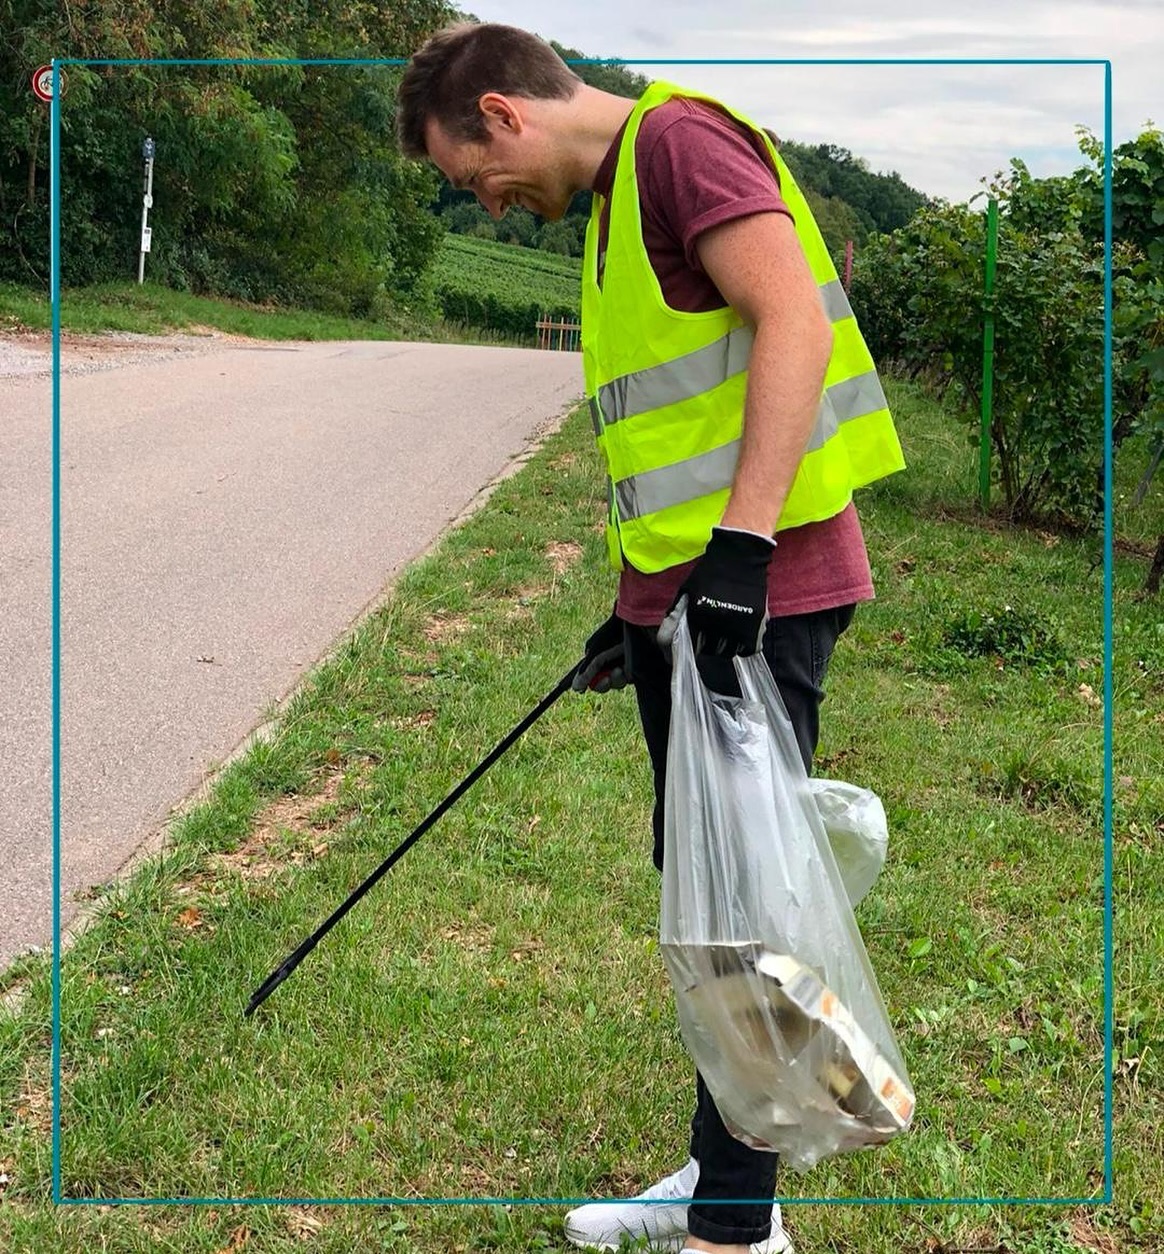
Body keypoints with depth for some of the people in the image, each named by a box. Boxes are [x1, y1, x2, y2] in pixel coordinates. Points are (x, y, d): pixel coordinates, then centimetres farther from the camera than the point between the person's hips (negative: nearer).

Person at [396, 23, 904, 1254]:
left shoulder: (680, 135, -7)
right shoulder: (614, 196, 21)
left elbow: (793, 320, -20)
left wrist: (741, 541, -26)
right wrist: (638, 602, 25)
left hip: (759, 590, -10)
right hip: (685, 600, 10)